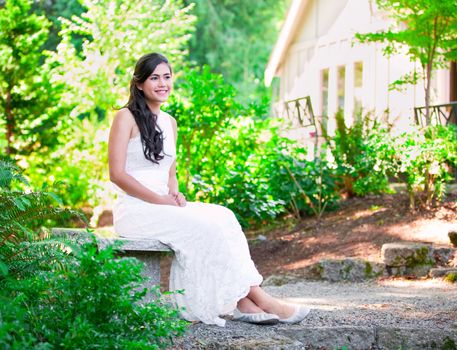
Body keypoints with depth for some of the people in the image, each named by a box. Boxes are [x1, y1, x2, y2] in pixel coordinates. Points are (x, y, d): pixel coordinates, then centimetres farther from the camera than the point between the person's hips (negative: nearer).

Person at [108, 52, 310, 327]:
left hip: (164, 206, 7)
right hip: (135, 209, -6)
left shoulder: (169, 122, 17)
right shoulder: (126, 118, -4)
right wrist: (160, 200, -16)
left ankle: (243, 301, -28)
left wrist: (175, 194, 0)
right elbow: (117, 174, -11)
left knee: (222, 218, -19)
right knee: (204, 226, -25)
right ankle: (257, 298, -20)